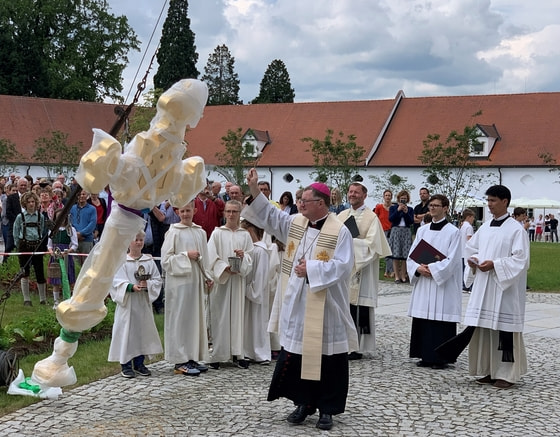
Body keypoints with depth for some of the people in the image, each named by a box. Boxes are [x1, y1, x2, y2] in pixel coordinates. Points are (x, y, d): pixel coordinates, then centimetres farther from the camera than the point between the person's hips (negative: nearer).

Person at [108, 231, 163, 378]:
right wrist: (131, 287, -23)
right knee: (126, 331, -2)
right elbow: (116, 281, -10)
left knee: (142, 330, 8)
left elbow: (157, 279, 5)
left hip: (143, 304, 4)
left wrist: (147, 285, -15)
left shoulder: (149, 261, 7)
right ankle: (125, 365, 6)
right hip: (127, 303, -3)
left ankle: (139, 363, 19)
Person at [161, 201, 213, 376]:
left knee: (196, 318, 9)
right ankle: (181, 361, 1)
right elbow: (165, 259, -9)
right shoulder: (174, 232, -5)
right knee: (181, 319, -4)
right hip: (179, 281, -6)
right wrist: (186, 255, -16)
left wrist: (207, 277, 10)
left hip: (196, 281, 6)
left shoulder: (200, 232, 11)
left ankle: (193, 358, 17)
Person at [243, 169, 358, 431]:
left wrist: (311, 269, -18)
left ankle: (327, 408, 13)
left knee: (326, 357, 2)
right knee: (296, 354, 10)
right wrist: (254, 189, -4)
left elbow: (342, 266, -17)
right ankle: (304, 402, 23)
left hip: (324, 307, -6)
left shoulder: (339, 231, -11)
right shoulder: (295, 223, 8)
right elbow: (268, 215, 6)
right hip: (297, 304, 6)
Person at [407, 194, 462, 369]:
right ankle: (426, 356, 14)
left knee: (441, 320, -5)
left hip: (443, 285, -5)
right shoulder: (422, 231, 11)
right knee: (423, 320, 6)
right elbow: (411, 256, 9)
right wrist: (418, 268, -10)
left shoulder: (452, 232, -4)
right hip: (422, 285, 6)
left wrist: (431, 269, -17)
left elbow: (452, 260, -11)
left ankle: (441, 358, 1)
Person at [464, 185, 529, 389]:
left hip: (504, 289, -7)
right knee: (485, 329, 8)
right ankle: (490, 370, 17)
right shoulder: (484, 228, 12)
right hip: (483, 287, 7)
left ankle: (507, 373, 4)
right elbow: (472, 249, 22)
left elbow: (520, 259, -13)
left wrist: (495, 264, -19)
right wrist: (473, 260, 0)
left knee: (503, 329, -4)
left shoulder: (516, 230, -7)